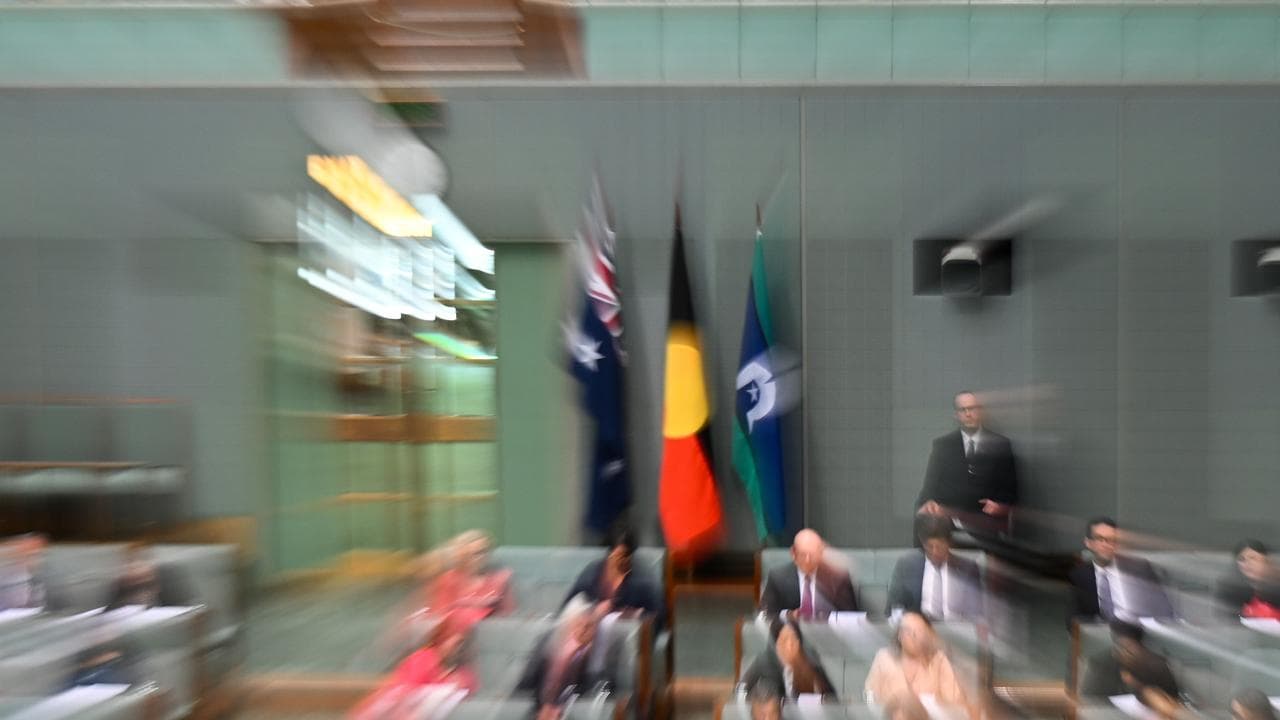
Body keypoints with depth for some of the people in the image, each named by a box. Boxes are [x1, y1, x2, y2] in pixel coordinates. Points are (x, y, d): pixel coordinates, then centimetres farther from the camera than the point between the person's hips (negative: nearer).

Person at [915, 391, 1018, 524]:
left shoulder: (1001, 444, 9)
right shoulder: (942, 444, 8)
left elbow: (1011, 485, 10)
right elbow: (931, 484, 3)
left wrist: (1003, 505, -9)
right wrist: (928, 503, -17)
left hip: (987, 517, 1)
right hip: (948, 515, 0)